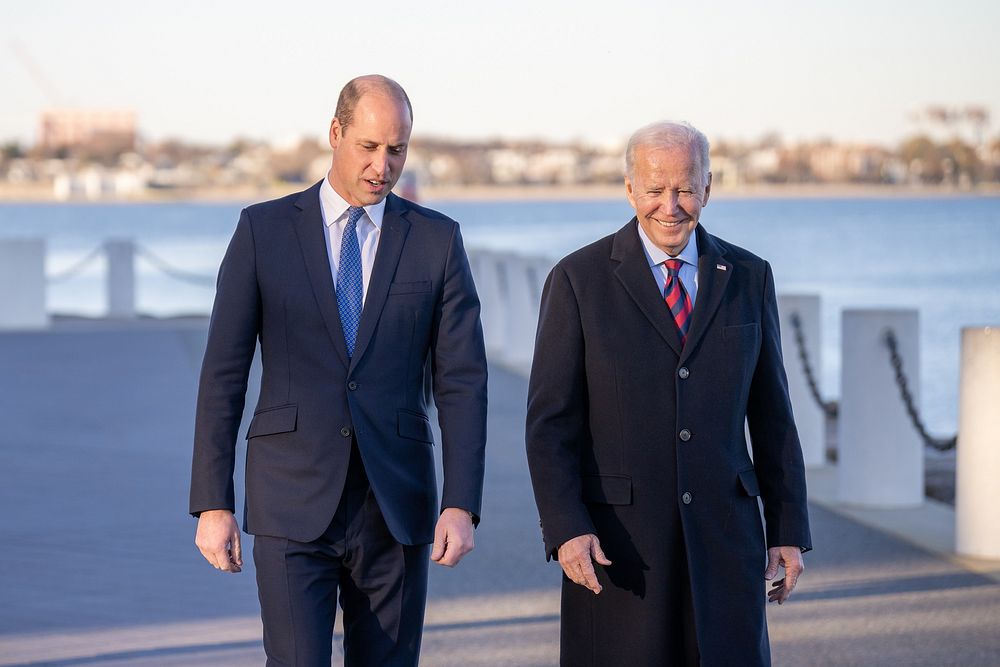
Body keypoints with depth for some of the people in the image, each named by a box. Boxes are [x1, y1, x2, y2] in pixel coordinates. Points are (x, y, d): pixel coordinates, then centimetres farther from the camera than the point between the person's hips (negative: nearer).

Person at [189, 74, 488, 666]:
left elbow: (462, 383, 1)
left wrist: (462, 505, -9)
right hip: (294, 508, -2)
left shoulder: (437, 240, 4)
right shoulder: (263, 230, 1)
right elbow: (223, 374, 1)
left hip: (396, 508, 2)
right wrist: (213, 504, -4)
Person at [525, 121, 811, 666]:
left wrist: (789, 529, 7)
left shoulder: (748, 279, 8)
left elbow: (771, 413, 12)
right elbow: (550, 421, -4)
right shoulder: (579, 280, -1)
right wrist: (565, 529, -15)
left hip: (722, 534, 2)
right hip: (615, 542, -2)